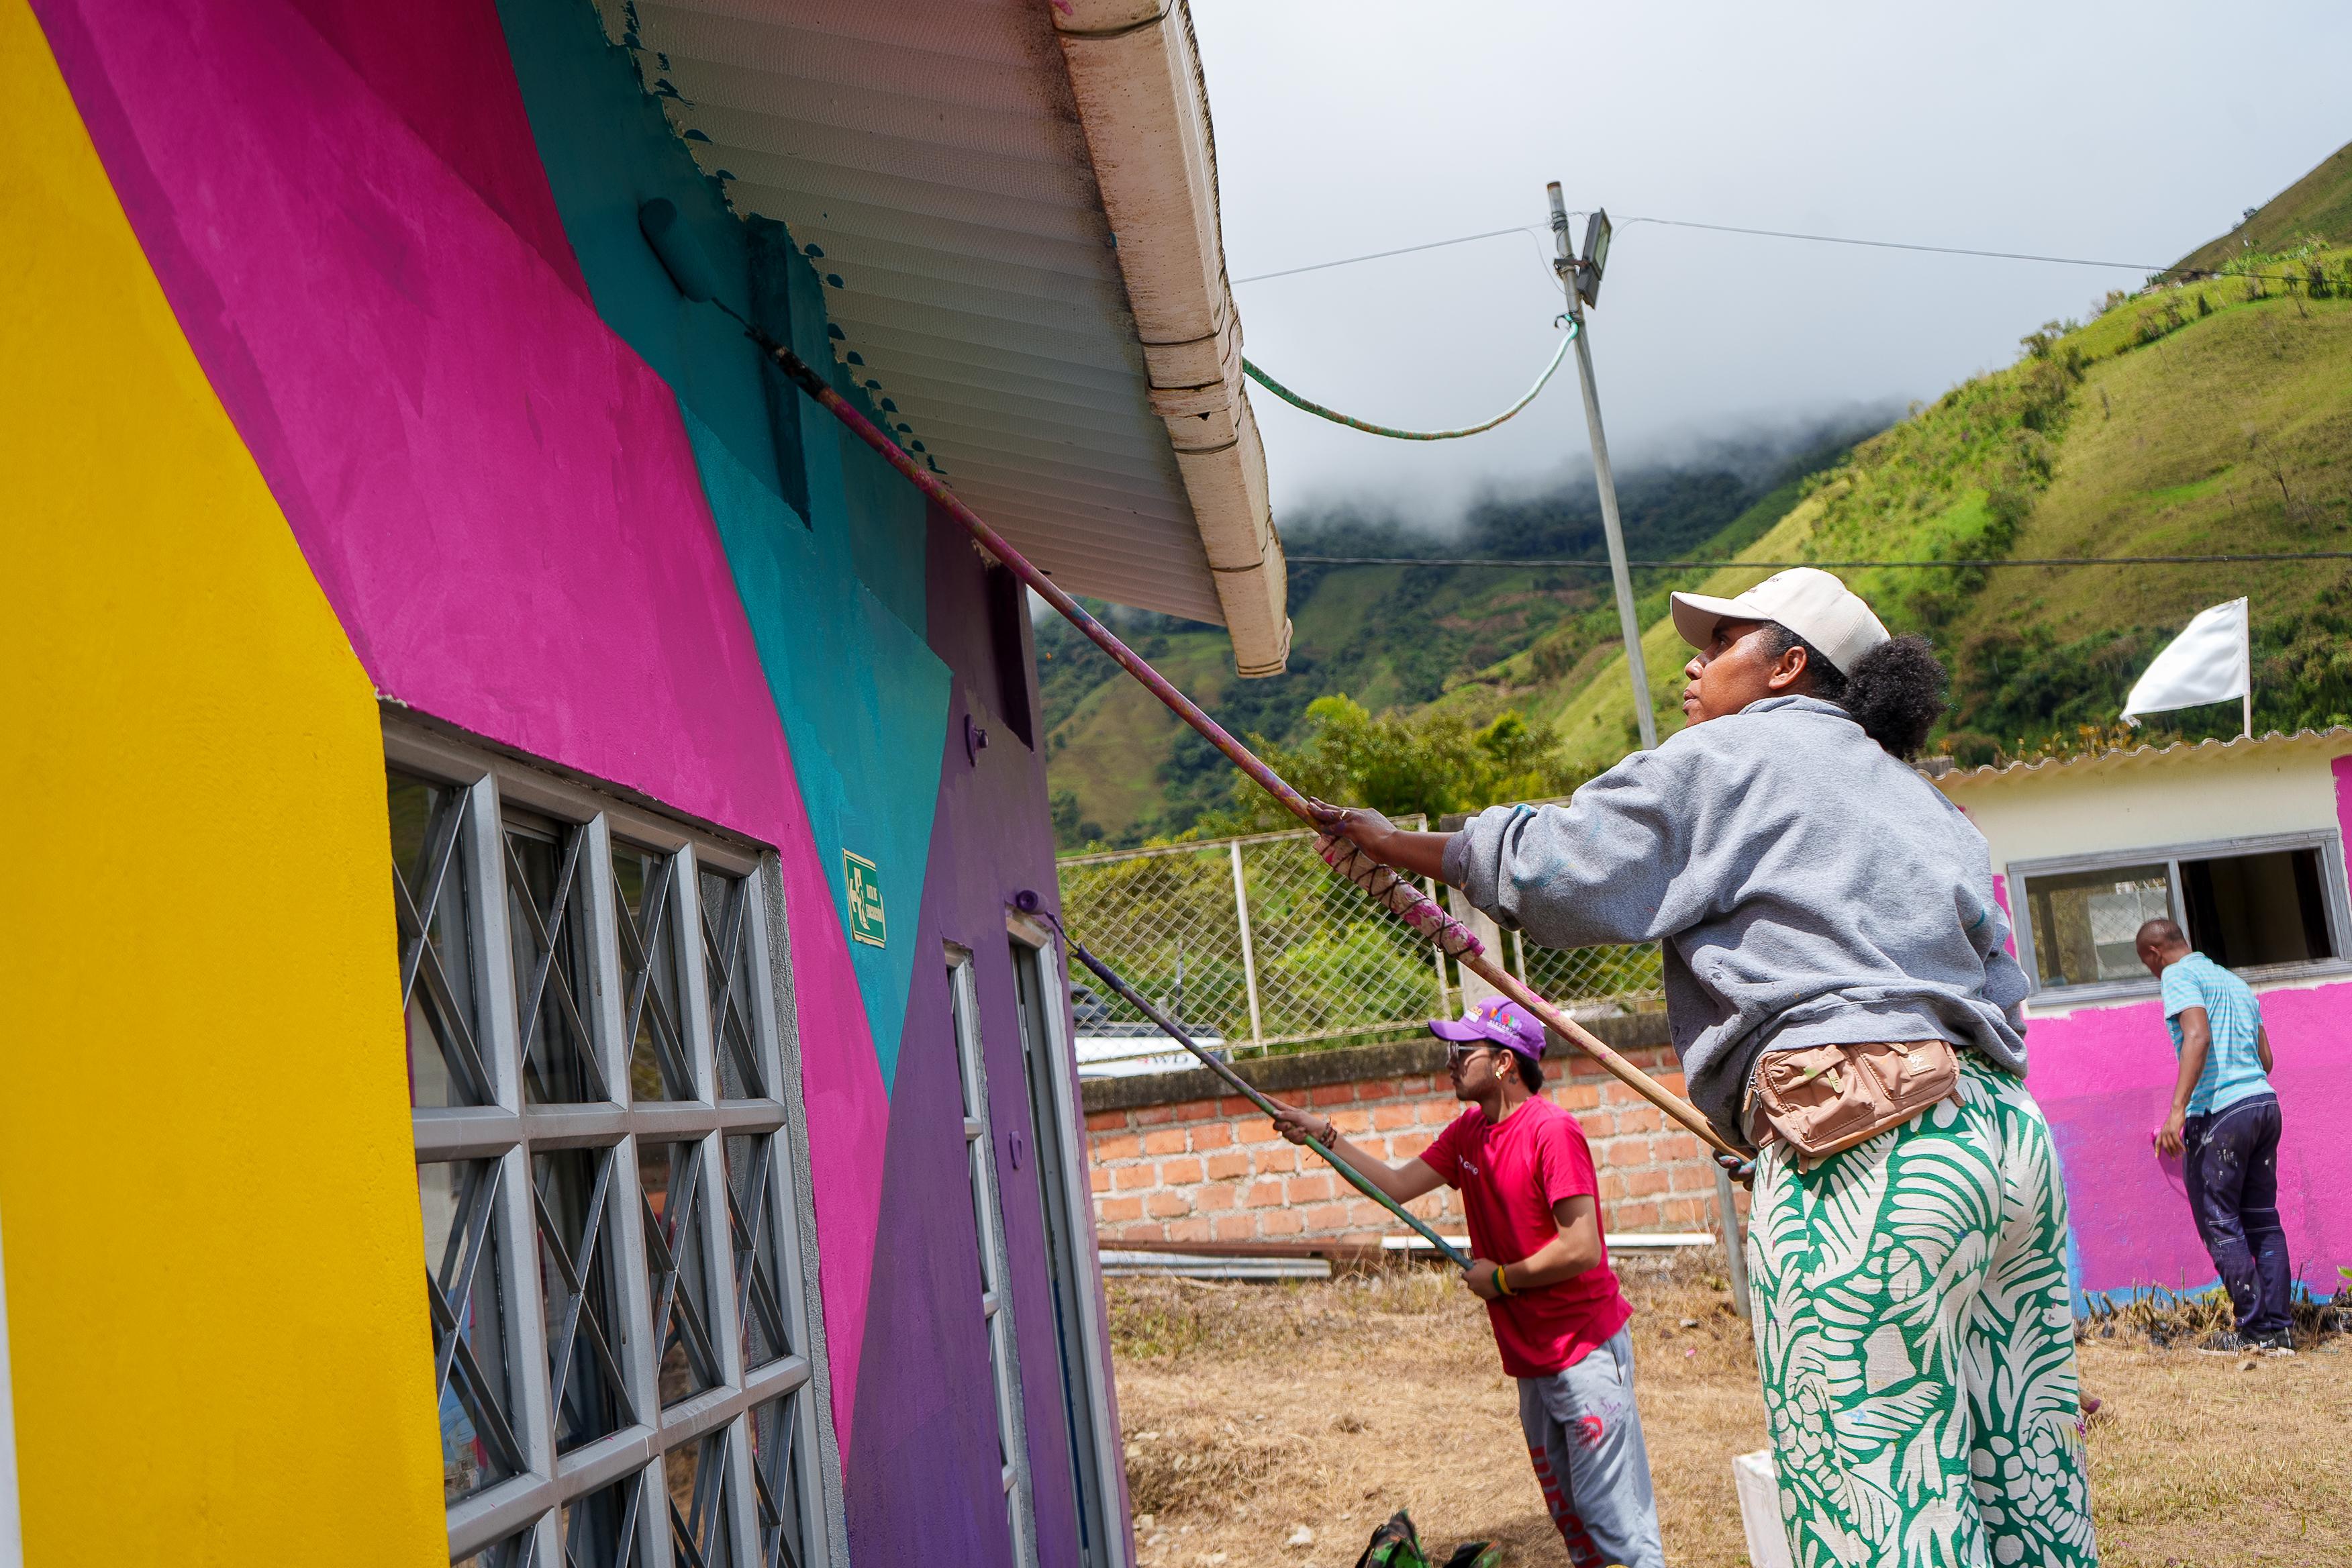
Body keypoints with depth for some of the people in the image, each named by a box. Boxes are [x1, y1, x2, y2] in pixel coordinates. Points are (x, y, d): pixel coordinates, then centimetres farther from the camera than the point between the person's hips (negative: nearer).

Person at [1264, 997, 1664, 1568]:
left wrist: (1500, 1279, -11)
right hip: (1532, 1356, 9)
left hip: (1585, 1350, -9)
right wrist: (1322, 1135, 3)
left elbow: (1582, 1249, -22)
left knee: (1607, 1507, -8)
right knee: (1564, 1509, 15)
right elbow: (1397, 1185, 11)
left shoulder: (1551, 1131, -18)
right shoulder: (1468, 1131, 9)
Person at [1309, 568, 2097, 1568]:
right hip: (2012, 1136, 9)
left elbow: (1556, 869, 2)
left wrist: (1396, 844, 17)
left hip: (1868, 1155, -9)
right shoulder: (1920, 801, 30)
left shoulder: (1735, 754, 6)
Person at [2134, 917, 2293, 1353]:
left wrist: (2178, 1110, -25)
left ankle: (2254, 1329, 0)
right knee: (2263, 1220, 10)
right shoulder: (2235, 982, 23)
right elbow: (2265, 1058, 22)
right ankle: (2279, 1329, 9)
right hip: (2264, 1101, 8)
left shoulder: (2179, 975, -3)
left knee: (2219, 1223, -1)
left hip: (2218, 1111, -8)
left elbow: (2198, 1036, -19)